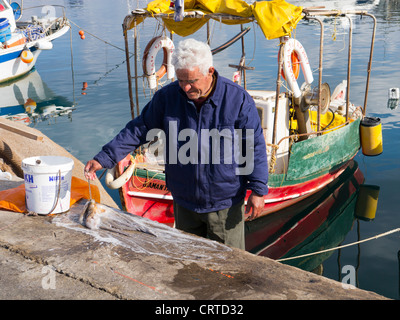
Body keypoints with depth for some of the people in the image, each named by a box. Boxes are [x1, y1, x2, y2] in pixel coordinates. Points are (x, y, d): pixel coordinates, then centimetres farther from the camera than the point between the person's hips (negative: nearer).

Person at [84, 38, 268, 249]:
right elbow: (138, 130, 3)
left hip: (225, 204, -3)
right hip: (184, 203, 3)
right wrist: (104, 158, -5)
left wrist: (258, 189, -10)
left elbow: (255, 146, -6)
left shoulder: (238, 99, -11)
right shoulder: (167, 96, -4)